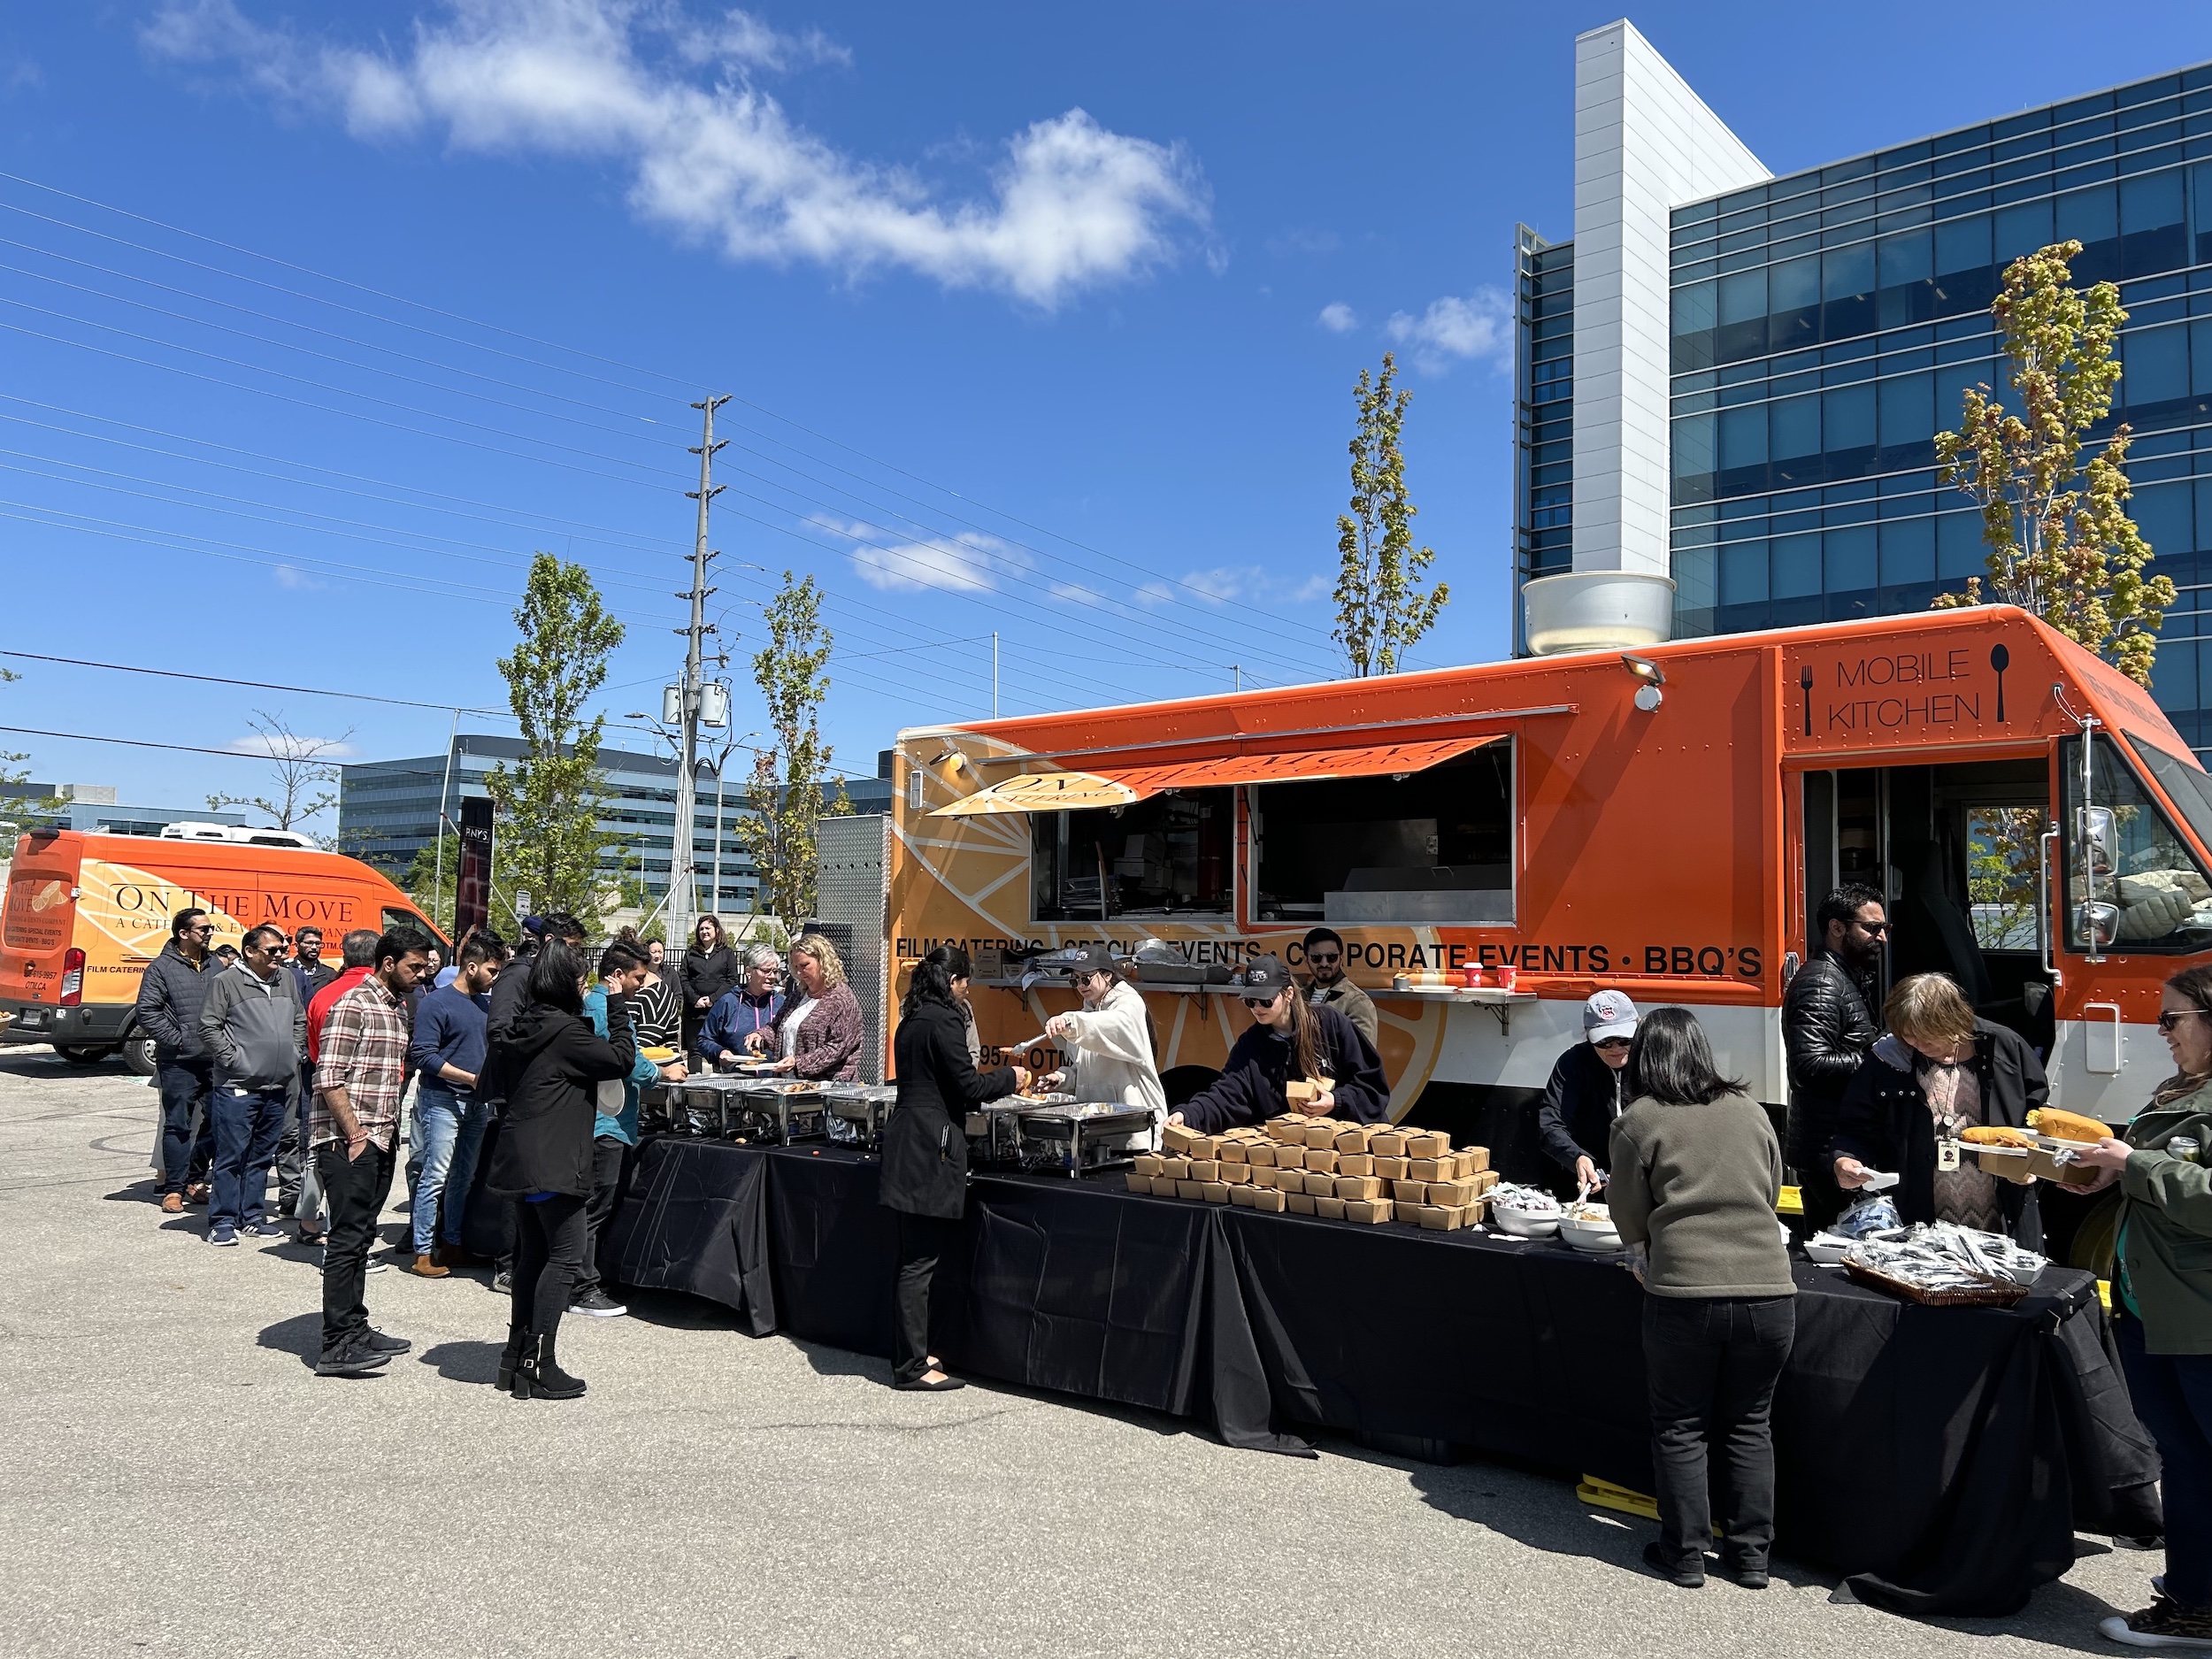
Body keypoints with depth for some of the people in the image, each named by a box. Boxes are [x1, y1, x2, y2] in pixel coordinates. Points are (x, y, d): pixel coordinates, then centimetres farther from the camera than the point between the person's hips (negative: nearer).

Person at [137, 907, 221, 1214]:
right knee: (178, 1125, 0)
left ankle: (195, 1180, 24)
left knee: (215, 1123, 8)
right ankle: (174, 1189, 7)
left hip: (214, 1061, 5)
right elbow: (147, 1013, -8)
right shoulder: (162, 968, -3)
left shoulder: (215, 967, 13)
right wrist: (177, 1038, -12)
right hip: (179, 1063, -5)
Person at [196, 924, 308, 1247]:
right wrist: (233, 1058, -11)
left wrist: (294, 1054, 11)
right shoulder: (227, 981, -5)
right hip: (237, 1087, -6)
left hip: (278, 1087, 6)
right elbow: (209, 1028, -6)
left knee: (262, 1157, 12)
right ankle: (222, 1222, 5)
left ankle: (252, 1217, 21)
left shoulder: (287, 980, 12)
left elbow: (300, 1021, 22)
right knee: (231, 1156, -2)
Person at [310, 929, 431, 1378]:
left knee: (361, 1237, 15)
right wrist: (355, 1133, -18)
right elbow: (328, 1079, -17)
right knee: (347, 1239, -7)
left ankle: (355, 1328, 23)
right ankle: (336, 1346, -4)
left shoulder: (399, 1007, 16)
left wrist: (390, 1131, 16)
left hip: (380, 1140, 9)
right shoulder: (353, 1004, -12)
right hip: (348, 1141, -9)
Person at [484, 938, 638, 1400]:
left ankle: (516, 1357, 23)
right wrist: (617, 1008, -1)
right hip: (553, 1162, -9)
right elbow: (621, 1060, -12)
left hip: (517, 1160, 9)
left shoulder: (520, 1028, 10)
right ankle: (540, 1366, -3)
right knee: (564, 1256, -3)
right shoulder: (565, 1030, -16)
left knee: (532, 1254, 16)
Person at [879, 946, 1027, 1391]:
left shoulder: (911, 1020, 14)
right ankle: (912, 1367, 2)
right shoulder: (941, 1020, -14)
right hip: (931, 1148, -10)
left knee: (913, 1257, 15)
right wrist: (1010, 1077, 2)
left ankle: (909, 1353, 24)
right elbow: (968, 1087, -13)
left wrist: (980, 1077, 26)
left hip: (908, 1136, 10)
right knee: (921, 1260, -4)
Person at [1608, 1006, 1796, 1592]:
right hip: (1769, 1290, 4)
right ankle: (1751, 1555, 24)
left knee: (1680, 1428, 11)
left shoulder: (1638, 1122, -2)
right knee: (1750, 1426, 18)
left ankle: (1684, 1555, 19)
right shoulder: (1751, 1111, 10)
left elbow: (1631, 1223, 4)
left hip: (1685, 1294, -4)